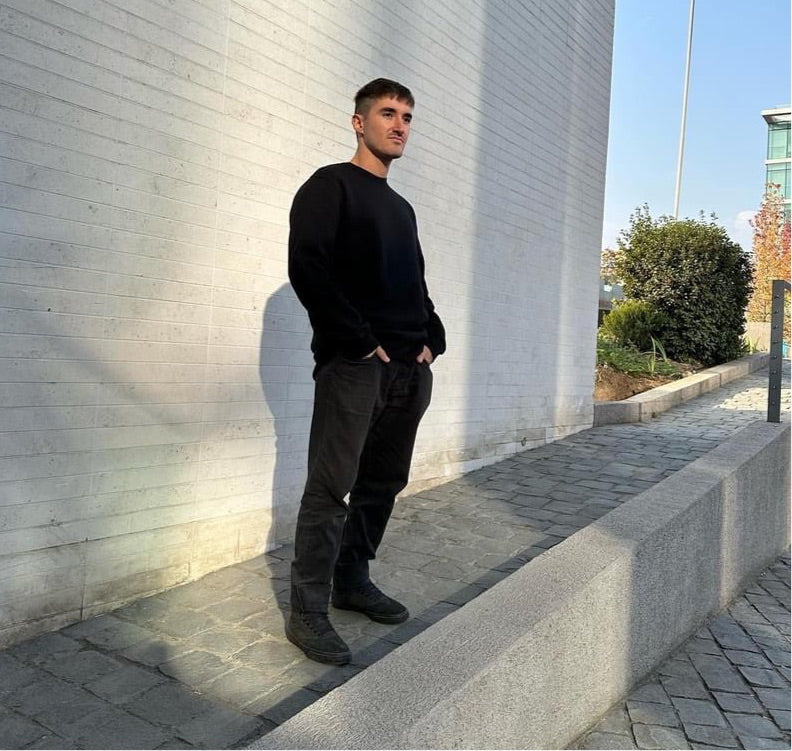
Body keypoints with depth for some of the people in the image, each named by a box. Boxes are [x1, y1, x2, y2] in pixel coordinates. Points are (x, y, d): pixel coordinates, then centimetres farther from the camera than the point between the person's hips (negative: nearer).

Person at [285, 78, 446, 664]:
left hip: (409, 369, 8)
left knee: (384, 482, 12)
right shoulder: (330, 186, 1)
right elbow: (308, 269, -13)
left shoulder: (402, 208, 23)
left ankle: (352, 580, 27)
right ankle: (308, 611, 3)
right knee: (331, 487, -7)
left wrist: (432, 338, 9)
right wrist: (360, 341, -16)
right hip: (353, 364, -8)